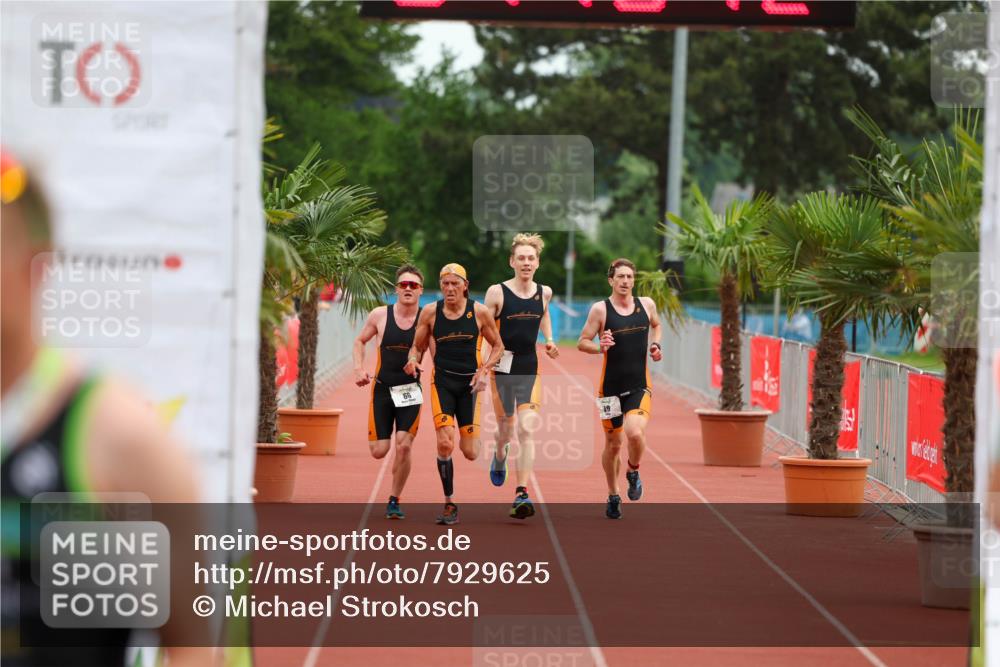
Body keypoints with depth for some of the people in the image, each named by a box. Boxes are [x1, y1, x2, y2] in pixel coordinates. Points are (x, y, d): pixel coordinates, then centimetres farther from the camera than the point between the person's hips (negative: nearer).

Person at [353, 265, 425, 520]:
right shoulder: (380, 315, -2)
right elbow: (360, 341, 14)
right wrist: (359, 369, -1)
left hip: (410, 392, -1)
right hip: (382, 389, 1)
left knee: (403, 446, -14)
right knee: (378, 451, -1)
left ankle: (394, 501, 4)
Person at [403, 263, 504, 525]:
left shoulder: (479, 312, -2)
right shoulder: (430, 312, -1)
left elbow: (498, 346, 8)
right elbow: (417, 347, 9)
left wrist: (484, 370, -8)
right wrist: (413, 361, -14)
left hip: (469, 384, 0)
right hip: (442, 382, 0)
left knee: (470, 453, -4)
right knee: (444, 443, -15)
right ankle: (449, 505, -2)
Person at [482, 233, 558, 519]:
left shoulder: (545, 292, 3)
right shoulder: (497, 292, -9)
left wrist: (549, 340, 13)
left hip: (530, 370, 2)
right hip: (502, 368, -1)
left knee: (527, 431, -12)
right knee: (505, 428, 14)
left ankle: (522, 494, -15)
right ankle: (499, 456, 51)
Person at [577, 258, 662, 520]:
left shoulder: (646, 304, 4)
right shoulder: (600, 309, -5)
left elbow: (656, 325, 26)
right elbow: (582, 342, -2)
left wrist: (655, 345, 7)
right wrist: (600, 347, -22)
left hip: (640, 386, 1)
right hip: (611, 387, -1)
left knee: (635, 432, -23)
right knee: (613, 443, 8)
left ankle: (633, 473, 8)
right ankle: (613, 497, 28)